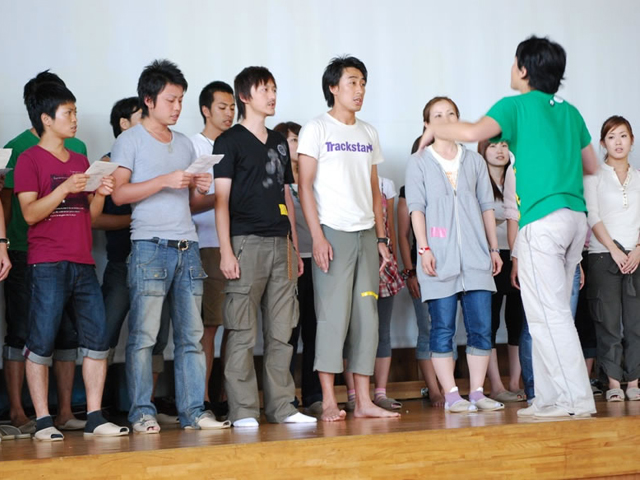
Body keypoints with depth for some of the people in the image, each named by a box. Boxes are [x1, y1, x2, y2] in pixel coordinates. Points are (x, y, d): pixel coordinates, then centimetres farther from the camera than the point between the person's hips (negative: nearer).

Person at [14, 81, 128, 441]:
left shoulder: (81, 161, 19)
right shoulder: (30, 159, 1)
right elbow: (30, 212, -8)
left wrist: (100, 194, 1)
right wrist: (64, 189, -18)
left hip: (83, 263, 6)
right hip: (47, 265, -6)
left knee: (97, 339, -1)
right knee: (42, 341, -6)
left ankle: (95, 418, 3)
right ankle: (43, 421, -1)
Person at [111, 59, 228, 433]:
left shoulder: (185, 144, 21)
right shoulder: (130, 140, 3)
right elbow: (119, 194, -7)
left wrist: (201, 189, 2)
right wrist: (164, 181, -15)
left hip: (188, 247, 6)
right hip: (150, 247, -6)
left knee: (192, 335, 3)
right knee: (144, 334, -6)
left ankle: (193, 410, 7)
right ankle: (142, 412, -1)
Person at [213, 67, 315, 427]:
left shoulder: (279, 142, 19)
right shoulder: (230, 141, 0)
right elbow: (221, 198, -5)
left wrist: (295, 246, 16)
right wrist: (226, 251, -13)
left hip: (280, 244, 6)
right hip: (246, 243, -6)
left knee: (282, 331, 6)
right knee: (243, 332, -5)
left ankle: (282, 406, 12)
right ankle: (243, 411, -1)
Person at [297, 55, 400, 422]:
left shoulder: (368, 133, 16)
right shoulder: (317, 129, 0)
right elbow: (305, 186, -6)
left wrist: (382, 238, 11)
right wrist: (318, 236, -14)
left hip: (366, 234, 6)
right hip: (333, 233, -5)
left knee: (367, 316, 3)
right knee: (333, 315, -7)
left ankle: (364, 401, 7)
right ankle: (329, 401, -3)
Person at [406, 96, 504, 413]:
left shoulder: (474, 161, 16)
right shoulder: (419, 162, 7)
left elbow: (486, 206, 16)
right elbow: (416, 208, 0)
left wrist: (494, 248, 12)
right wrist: (424, 248, -10)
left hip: (475, 256, 3)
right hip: (440, 259, -3)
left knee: (482, 327, -1)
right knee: (443, 328, -3)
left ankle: (477, 392, 7)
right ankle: (451, 395, 1)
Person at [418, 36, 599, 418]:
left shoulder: (517, 105, -2)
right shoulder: (570, 111, 17)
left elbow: (474, 132, -18)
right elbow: (592, 165, 26)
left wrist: (434, 129, 0)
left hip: (543, 219, -7)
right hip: (576, 217, 8)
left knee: (550, 314, -6)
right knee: (552, 312, 12)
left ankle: (577, 398, -8)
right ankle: (549, 397, 14)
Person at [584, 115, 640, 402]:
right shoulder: (594, 176, 6)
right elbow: (593, 216, -3)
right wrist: (614, 250, -11)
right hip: (603, 256, -2)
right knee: (608, 321, -4)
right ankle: (613, 383, -2)